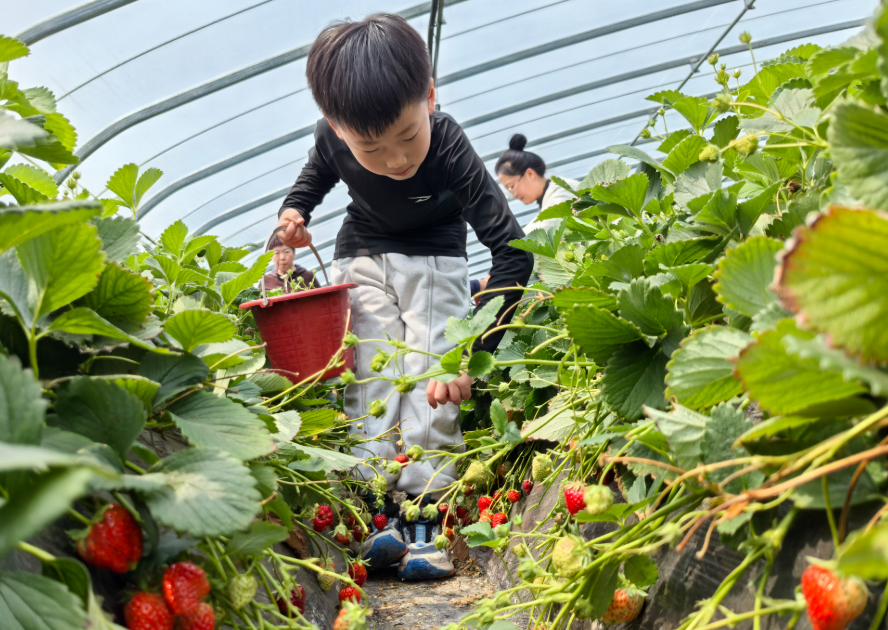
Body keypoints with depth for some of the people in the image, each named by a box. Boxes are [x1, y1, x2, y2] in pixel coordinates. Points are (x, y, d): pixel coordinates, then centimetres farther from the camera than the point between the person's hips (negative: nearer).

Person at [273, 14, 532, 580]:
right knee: (369, 375, -9)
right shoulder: (333, 138, -23)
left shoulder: (449, 147, -36)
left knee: (432, 376, -15)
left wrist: (473, 350, -44)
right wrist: (295, 209, -15)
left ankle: (425, 514, -11)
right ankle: (378, 507, -7)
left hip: (433, 257, -3)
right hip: (361, 253, 3)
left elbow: (513, 250, -37)